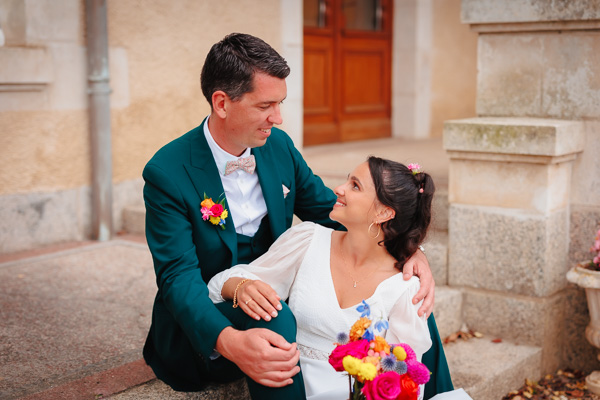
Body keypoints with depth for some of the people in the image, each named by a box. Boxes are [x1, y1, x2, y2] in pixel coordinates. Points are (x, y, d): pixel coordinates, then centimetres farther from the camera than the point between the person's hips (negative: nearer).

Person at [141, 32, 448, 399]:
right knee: (274, 317, -39)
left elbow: (331, 212, 5)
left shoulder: (279, 145, 0)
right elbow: (178, 275, -24)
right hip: (204, 325, -5)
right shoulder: (168, 173, -17)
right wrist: (230, 341, -44)